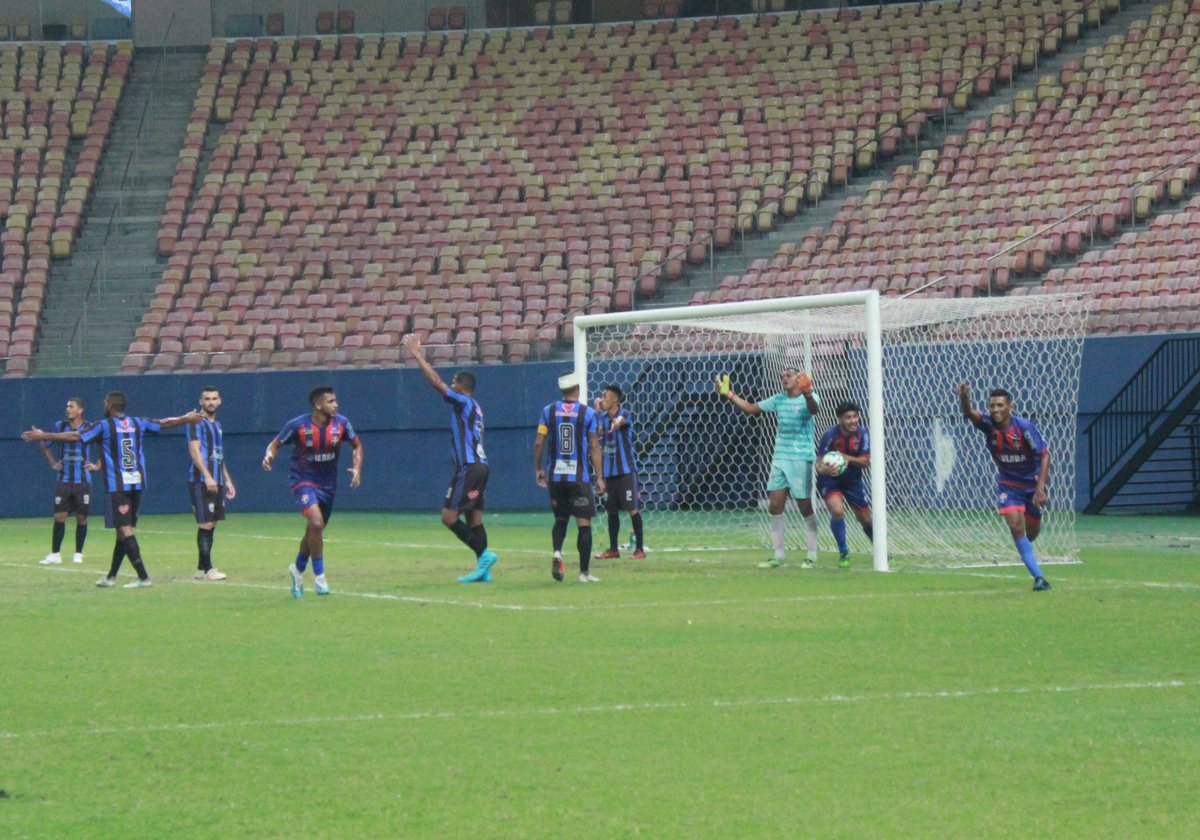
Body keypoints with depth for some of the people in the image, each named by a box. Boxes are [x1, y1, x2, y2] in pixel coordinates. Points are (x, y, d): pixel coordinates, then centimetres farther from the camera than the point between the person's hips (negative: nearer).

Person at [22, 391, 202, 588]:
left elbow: (75, 436, -10)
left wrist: (44, 436, -4)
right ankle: (111, 576, 20)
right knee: (126, 529, 12)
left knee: (125, 530, -6)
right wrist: (186, 418, 42)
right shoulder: (138, 423, 9)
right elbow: (165, 423, 24)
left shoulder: (104, 426, -6)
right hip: (137, 483, 6)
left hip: (117, 485, -6)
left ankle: (143, 577, -14)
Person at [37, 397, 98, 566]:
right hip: (64, 480, 1)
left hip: (82, 480, -1)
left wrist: (97, 466, -3)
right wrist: (52, 463, 5)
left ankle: (78, 554, 14)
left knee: (81, 518, 3)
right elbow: (45, 445, 16)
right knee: (59, 516, -3)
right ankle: (55, 554, 2)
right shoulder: (60, 426, 3)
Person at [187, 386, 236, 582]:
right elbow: (194, 450, -17)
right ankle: (207, 569, -9)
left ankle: (201, 568, 13)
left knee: (212, 524, 8)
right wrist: (207, 477, -24)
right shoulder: (197, 422, -7)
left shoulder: (216, 424, 19)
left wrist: (227, 480, 23)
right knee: (205, 524, -9)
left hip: (217, 481, 8)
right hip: (201, 481, -8)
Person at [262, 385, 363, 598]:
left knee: (314, 532, 15)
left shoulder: (341, 424, -8)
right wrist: (269, 456, -26)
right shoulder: (298, 425, -17)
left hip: (328, 483, 5)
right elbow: (275, 444, -4)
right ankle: (319, 576, -11)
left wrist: (357, 469, -7)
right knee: (316, 523, -25)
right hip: (303, 480, -5)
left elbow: (357, 445, 8)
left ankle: (298, 569, 42)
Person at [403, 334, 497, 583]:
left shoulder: (464, 402, -8)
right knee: (474, 518, 8)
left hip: (469, 467, -10)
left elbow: (437, 382, -13)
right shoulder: (473, 407, 18)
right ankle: (483, 570, 5)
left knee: (449, 516, -9)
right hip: (479, 466, 10)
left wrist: (418, 356, -9)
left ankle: (483, 554, -14)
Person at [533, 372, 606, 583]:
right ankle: (584, 572, 0)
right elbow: (594, 447, -4)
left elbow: (538, 443, 0)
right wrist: (599, 477, 0)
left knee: (560, 519, 19)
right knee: (584, 522, 2)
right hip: (579, 477, -3)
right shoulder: (587, 413, -4)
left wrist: (538, 468, 13)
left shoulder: (549, 411, 2)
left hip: (555, 476, 3)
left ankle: (557, 552, -8)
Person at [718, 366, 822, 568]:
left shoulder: (809, 398, -8)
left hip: (801, 459, -6)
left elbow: (814, 409, -30)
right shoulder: (778, 400, 11)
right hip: (779, 458, 6)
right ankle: (779, 555, 10)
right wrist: (729, 395, 8)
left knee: (805, 506, 0)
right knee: (775, 506, 2)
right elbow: (751, 408, 18)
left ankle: (812, 555, 9)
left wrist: (807, 394, -51)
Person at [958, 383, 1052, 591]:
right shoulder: (988, 424, -17)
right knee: (1016, 526, -18)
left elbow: (1045, 455, -21)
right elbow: (969, 414, -36)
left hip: (1032, 483, 0)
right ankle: (1038, 577, -13)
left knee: (1032, 531, 14)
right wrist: (964, 398, -60)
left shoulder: (1024, 427, -23)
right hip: (1008, 485, 0)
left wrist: (1040, 488, -29)